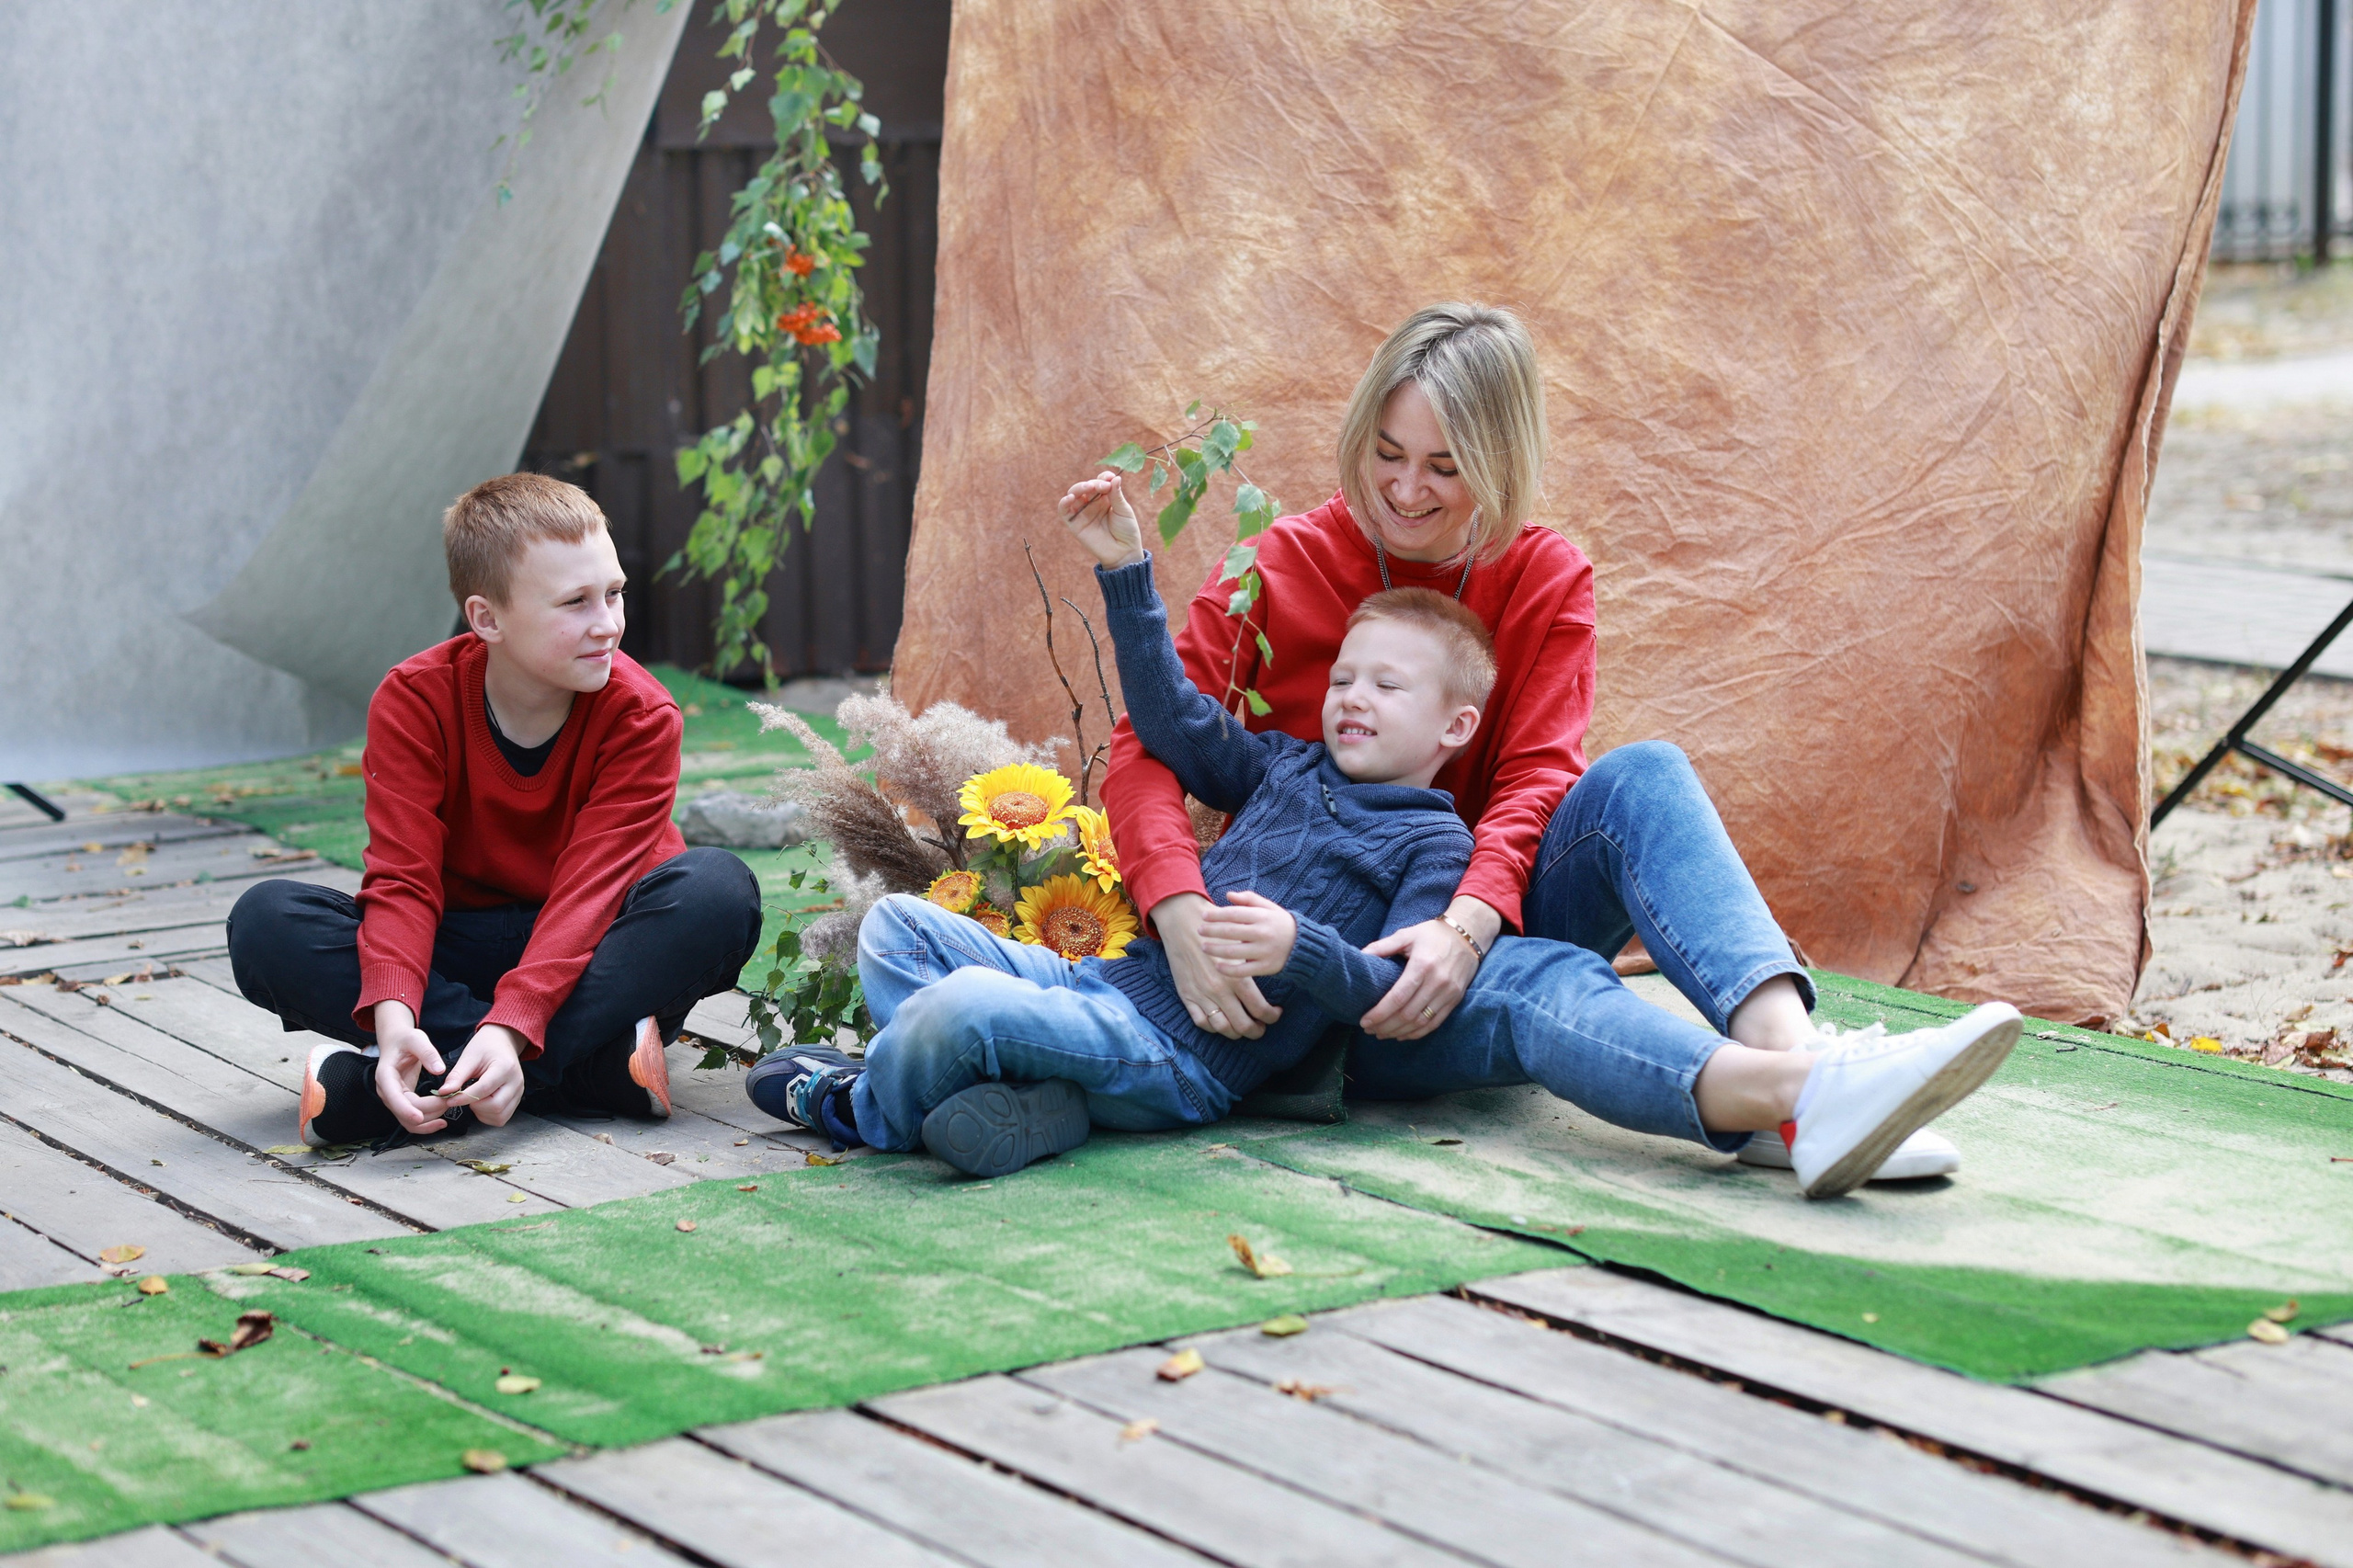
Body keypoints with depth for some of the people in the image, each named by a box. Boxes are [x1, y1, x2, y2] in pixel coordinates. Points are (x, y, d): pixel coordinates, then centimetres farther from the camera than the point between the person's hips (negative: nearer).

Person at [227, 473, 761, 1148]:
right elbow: (403, 879, -19)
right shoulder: (414, 701, -12)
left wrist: (509, 1028, -41)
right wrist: (394, 1020, -39)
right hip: (459, 949, 1)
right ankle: (590, 1067, -33)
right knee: (265, 920, -24)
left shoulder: (641, 716, -16)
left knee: (717, 888, -31)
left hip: (588, 951, -1)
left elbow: (590, 890, -25)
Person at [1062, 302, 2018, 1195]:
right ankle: (1793, 1101, -64)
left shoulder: (1545, 580, 5)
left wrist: (1468, 924, -29)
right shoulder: (1280, 568, -2)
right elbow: (1149, 749, -13)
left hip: (1483, 925, 3)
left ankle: (1790, 1043, -50)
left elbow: (1536, 779, -8)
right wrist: (1182, 915, -33)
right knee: (1538, 982, -36)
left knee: (1640, 779, -25)